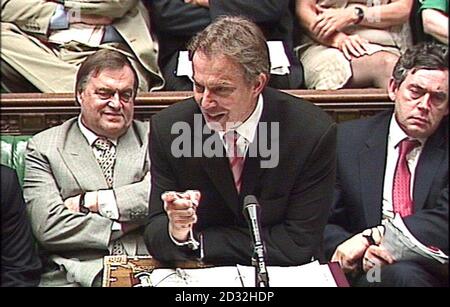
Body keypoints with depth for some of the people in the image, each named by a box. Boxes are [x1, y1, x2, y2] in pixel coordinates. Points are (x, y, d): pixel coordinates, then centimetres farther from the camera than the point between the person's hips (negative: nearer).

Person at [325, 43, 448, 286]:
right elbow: (324, 223, 7)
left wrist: (370, 236, -15)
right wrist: (362, 251, -14)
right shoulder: (348, 139, 10)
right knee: (400, 273, -35)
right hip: (369, 273, 0)